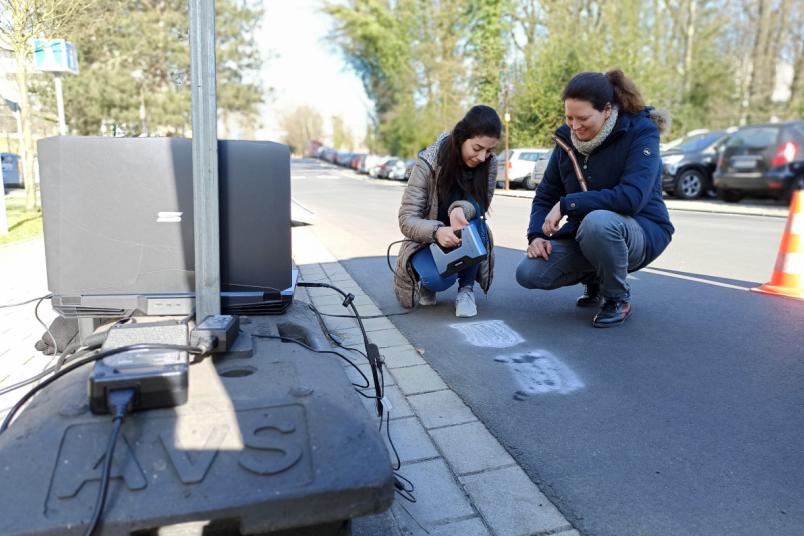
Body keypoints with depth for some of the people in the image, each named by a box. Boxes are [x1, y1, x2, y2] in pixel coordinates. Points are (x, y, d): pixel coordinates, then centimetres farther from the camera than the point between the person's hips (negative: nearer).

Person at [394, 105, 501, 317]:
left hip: (468, 239, 3)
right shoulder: (427, 163, -22)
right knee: (440, 279, -33)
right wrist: (436, 232, -46)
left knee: (470, 206, -31)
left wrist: (461, 210, -41)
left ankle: (466, 288, -16)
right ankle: (426, 281, 8)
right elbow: (406, 220, -23)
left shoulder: (489, 163, -14)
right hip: (427, 239, -2)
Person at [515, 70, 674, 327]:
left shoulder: (641, 132, -17)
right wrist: (536, 235, -11)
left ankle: (618, 299, -10)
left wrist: (567, 204, -29)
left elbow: (632, 197, -31)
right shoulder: (567, 138, -1)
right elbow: (546, 193, 5)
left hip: (640, 232, -5)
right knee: (528, 274, -14)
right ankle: (595, 279, 16)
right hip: (584, 233, 5)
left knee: (597, 221, -40)